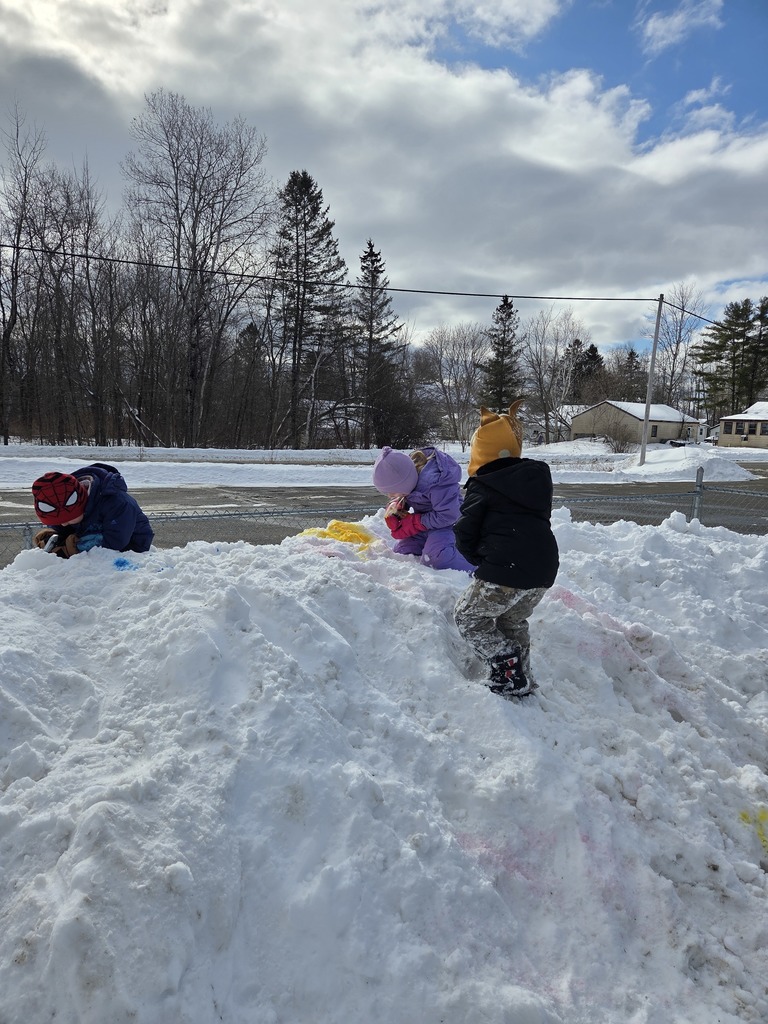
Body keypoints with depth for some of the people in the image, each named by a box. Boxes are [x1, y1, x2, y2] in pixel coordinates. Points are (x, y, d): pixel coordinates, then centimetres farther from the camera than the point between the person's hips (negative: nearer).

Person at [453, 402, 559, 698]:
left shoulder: (482, 487, -4)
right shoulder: (537, 477, 15)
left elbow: (465, 535, -3)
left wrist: (479, 558, 16)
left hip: (506, 571, -7)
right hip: (545, 568, 8)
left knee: (468, 617, 10)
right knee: (513, 620, 28)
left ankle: (507, 675, 3)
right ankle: (522, 679, 30)